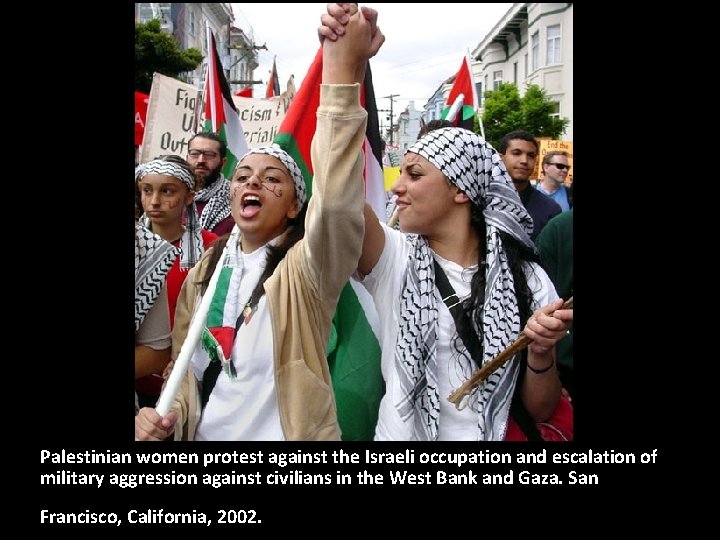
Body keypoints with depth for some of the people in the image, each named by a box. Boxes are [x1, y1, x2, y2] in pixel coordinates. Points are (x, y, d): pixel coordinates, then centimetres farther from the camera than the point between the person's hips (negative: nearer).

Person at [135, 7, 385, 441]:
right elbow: (185, 367, 9)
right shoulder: (204, 272, 1)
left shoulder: (306, 269, -16)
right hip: (202, 436, 5)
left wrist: (342, 75, -44)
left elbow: (336, 205, -38)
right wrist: (167, 414, -12)